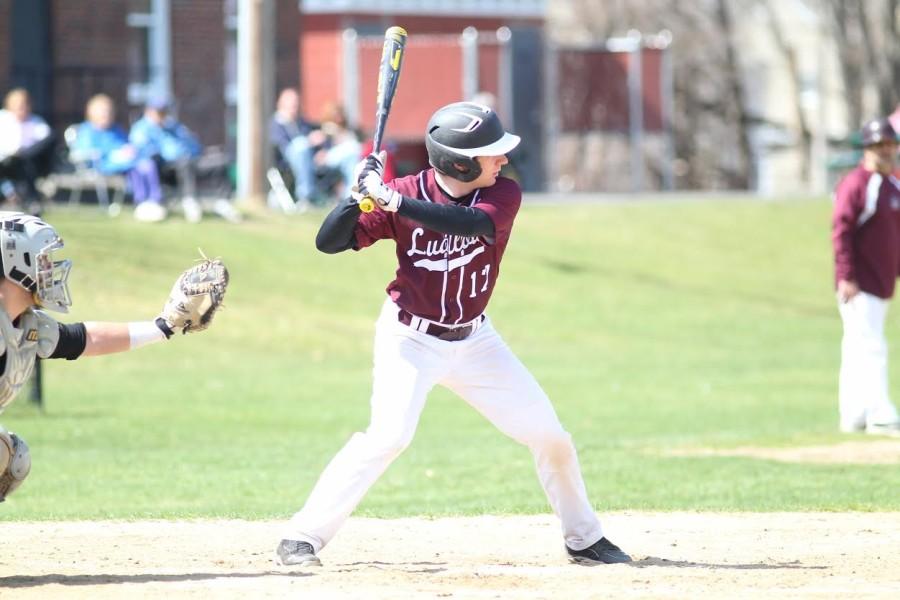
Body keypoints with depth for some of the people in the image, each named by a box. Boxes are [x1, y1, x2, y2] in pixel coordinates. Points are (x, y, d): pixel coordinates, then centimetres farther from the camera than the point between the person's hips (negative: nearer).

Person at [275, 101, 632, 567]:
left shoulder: (504, 195, -13)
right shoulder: (407, 193, -16)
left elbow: (471, 223, -35)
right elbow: (328, 242, -16)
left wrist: (393, 201, -45)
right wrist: (359, 195, -34)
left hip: (474, 340, 4)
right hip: (409, 338, -4)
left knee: (549, 436, 5)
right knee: (390, 433, -26)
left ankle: (584, 539, 26)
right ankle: (303, 537, -20)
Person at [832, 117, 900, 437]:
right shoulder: (855, 184, -11)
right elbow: (841, 231, -16)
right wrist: (846, 277, -22)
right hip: (858, 285, -8)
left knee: (859, 350, 11)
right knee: (870, 347, -12)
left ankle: (852, 417, 14)